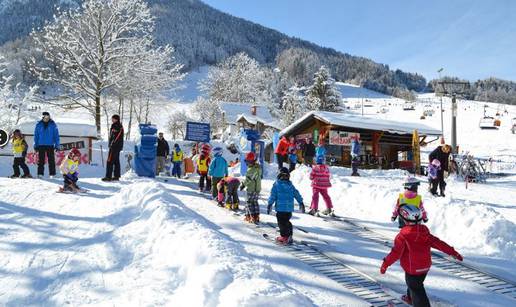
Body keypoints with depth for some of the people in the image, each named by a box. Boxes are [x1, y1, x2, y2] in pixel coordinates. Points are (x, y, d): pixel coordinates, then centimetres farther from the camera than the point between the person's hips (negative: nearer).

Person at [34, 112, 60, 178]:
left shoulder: (53, 125, -1)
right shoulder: (39, 125, 3)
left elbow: (56, 135, 2)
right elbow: (36, 136, 9)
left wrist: (57, 145, -2)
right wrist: (36, 145, 6)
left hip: (50, 145, -1)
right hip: (41, 145, 1)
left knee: (51, 160, 0)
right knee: (41, 160, 2)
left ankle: (52, 174, 5)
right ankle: (40, 174, 7)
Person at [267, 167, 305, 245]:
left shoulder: (276, 184, -4)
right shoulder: (291, 185, 8)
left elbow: (273, 195, -6)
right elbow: (297, 194, 13)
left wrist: (270, 204, -3)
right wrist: (301, 203, 22)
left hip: (280, 207, -4)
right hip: (290, 207, 5)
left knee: (281, 222, 2)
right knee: (287, 221, 18)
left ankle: (284, 237, -2)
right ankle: (289, 237, 20)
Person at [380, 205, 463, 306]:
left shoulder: (403, 234, -20)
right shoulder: (424, 231, -2)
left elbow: (396, 252, -21)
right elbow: (438, 243, 0)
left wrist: (385, 264, -12)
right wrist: (453, 252, 9)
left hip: (412, 269, -7)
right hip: (425, 266, 8)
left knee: (417, 291, 1)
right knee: (415, 284, 30)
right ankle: (410, 298, 53)